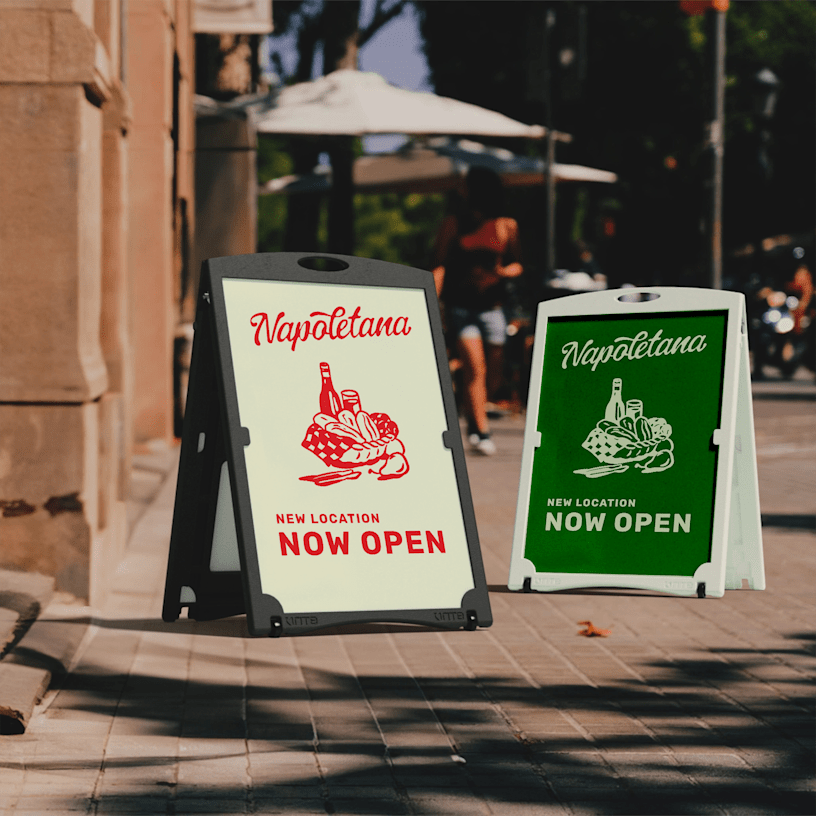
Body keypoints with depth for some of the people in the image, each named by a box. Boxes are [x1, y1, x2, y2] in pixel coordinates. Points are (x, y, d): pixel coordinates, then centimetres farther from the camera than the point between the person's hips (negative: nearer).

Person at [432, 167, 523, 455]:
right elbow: (439, 265, -2)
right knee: (475, 368, -15)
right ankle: (481, 432, -13)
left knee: (493, 378, 4)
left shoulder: (506, 226, 6)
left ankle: (473, 417, 31)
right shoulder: (454, 223, 2)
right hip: (460, 305, -2)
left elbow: (517, 265, 12)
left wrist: (500, 273, -10)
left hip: (491, 307, 2)